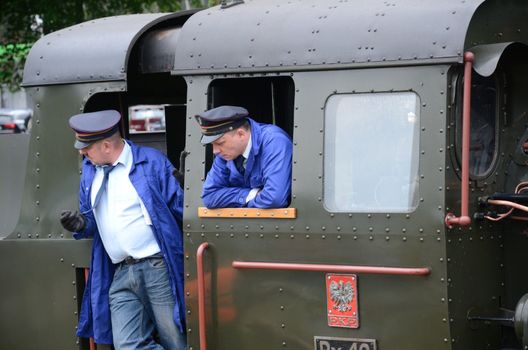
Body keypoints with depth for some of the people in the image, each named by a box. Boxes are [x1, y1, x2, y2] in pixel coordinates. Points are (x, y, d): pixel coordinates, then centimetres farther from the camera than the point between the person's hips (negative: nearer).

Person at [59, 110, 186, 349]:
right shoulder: (89, 169, 13)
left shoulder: (151, 162, -4)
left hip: (158, 268, -5)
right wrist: (82, 224, -2)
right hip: (121, 274, 5)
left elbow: (180, 208, -4)